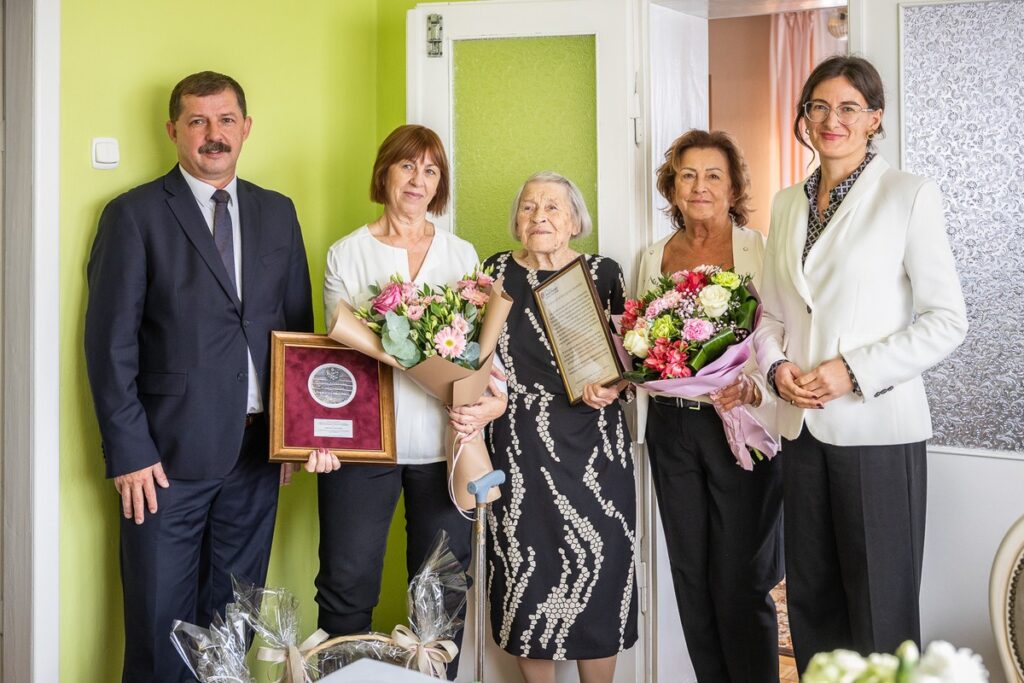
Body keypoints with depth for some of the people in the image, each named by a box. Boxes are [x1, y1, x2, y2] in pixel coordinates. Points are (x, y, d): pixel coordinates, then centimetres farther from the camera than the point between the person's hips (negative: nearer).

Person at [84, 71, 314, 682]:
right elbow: (111, 343, -6)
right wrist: (128, 450, -11)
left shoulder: (277, 213, 10)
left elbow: (299, 325, 12)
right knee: (161, 625, 6)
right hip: (169, 453, -3)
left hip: (258, 450, 4)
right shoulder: (135, 214, -3)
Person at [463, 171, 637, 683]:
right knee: (529, 566, 2)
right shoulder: (499, 270, 7)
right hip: (521, 447, 1)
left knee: (599, 565, -2)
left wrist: (612, 388, -11)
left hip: (592, 447, 0)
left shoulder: (603, 272, 5)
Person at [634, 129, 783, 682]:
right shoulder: (653, 257, 11)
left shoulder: (762, 251, -3)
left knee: (741, 584, 0)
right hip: (671, 425, 4)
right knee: (691, 579, 12)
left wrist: (752, 385, -26)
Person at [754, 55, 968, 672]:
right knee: (811, 597, 13)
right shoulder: (787, 203, 12)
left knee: (881, 608, 4)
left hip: (878, 428, -5)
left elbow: (947, 320, -7)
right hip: (804, 426, 5)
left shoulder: (910, 196, -4)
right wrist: (777, 366, -3)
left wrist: (853, 372, -16)